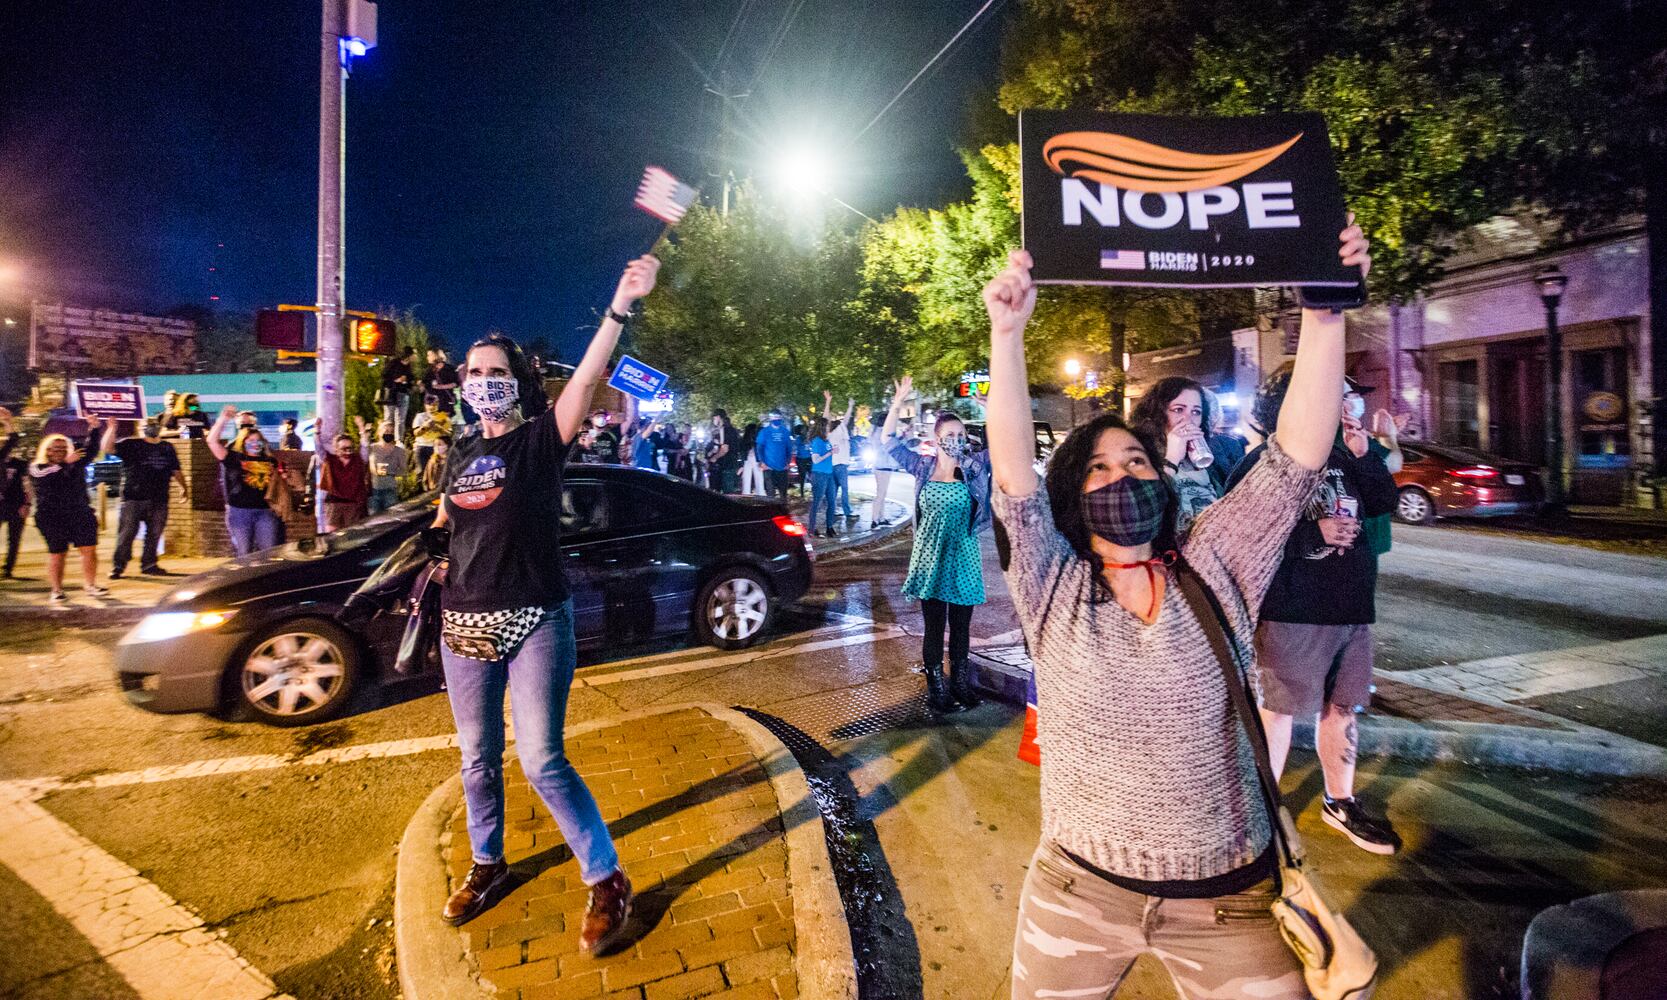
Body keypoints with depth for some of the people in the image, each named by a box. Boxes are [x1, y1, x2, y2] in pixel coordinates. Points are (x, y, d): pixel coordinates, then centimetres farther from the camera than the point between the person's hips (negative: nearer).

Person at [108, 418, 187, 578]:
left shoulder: (167, 448, 16)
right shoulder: (130, 445, 3)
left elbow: (176, 471, 21)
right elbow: (106, 448, -10)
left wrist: (183, 487, 14)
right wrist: (112, 428, -19)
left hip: (159, 500, 4)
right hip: (133, 498, -4)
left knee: (154, 534, 9)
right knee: (126, 534, -3)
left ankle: (149, 564, 18)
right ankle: (118, 566, 4)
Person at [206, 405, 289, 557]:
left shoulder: (271, 462, 12)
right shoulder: (234, 459, 4)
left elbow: (279, 483, 22)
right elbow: (212, 441, -6)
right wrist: (223, 419, -11)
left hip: (266, 512, 2)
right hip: (240, 512, -2)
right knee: (244, 555, 5)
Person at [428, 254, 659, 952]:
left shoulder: (541, 439, -8)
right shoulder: (460, 452, 9)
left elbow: (587, 378, -25)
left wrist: (620, 306, -36)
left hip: (535, 621, -6)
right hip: (465, 623, 6)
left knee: (542, 761, -5)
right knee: (478, 757, 17)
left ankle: (606, 880, 12)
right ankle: (486, 864, 40)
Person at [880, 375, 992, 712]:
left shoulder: (973, 466, -2)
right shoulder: (923, 466, 1)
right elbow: (889, 441, 1)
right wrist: (897, 403, -8)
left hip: (962, 558, 0)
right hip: (929, 558, 0)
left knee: (961, 627, 10)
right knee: (934, 627, 8)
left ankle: (961, 684, 25)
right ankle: (936, 690, 19)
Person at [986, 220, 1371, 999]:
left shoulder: (1216, 572, -5)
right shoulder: (1054, 592, -9)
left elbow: (1298, 456, -14)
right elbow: (1014, 479, -23)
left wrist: (1324, 313, -23)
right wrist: (1007, 334, -31)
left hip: (1228, 899, 1)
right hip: (1078, 891, 0)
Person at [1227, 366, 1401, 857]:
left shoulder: (1340, 456, 10)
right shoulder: (1261, 465, -13)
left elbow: (1384, 502, 10)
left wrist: (1363, 453, -3)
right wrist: (1313, 534, -20)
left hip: (1351, 608, 7)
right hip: (1292, 613, -7)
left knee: (1342, 707, 18)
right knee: (1278, 709, 4)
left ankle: (1340, 802, 36)